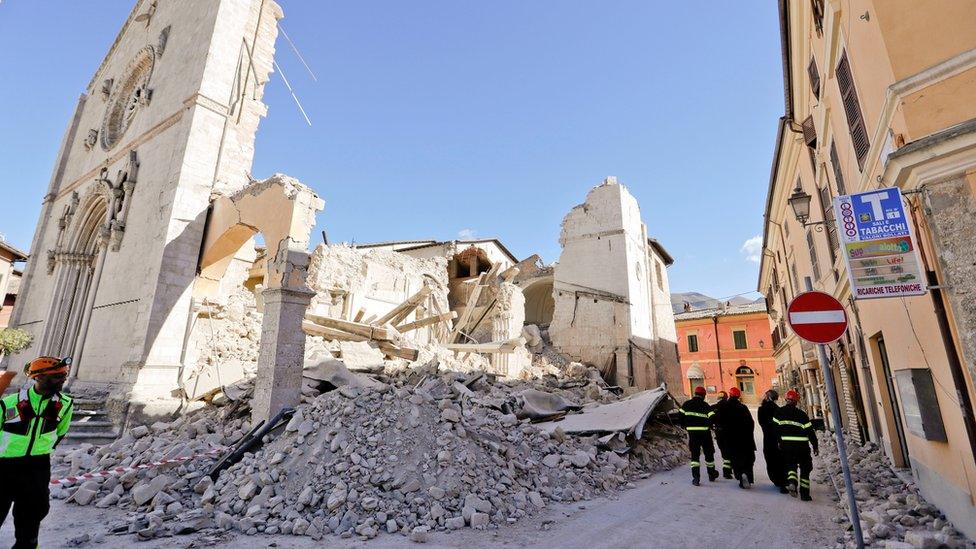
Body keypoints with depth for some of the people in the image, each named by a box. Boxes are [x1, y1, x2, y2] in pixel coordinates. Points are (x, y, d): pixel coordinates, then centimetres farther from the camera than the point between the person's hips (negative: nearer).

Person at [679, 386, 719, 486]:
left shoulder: (686, 404, 2)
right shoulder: (706, 406, -6)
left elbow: (680, 416, 0)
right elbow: (713, 418, -16)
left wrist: (685, 426, 15)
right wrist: (709, 426, 3)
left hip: (692, 433, 1)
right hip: (705, 432, -1)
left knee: (695, 455, 5)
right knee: (709, 454, 17)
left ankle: (696, 477, -5)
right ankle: (711, 475, 32)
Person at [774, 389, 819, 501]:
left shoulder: (779, 412, -1)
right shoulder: (802, 414, -6)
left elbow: (775, 428, -1)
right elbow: (810, 431, -4)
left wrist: (779, 441, 11)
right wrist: (815, 446, 6)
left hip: (787, 444, 1)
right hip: (802, 445, -1)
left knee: (790, 464, 14)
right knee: (805, 468, 12)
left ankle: (792, 482, -13)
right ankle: (804, 493, 10)